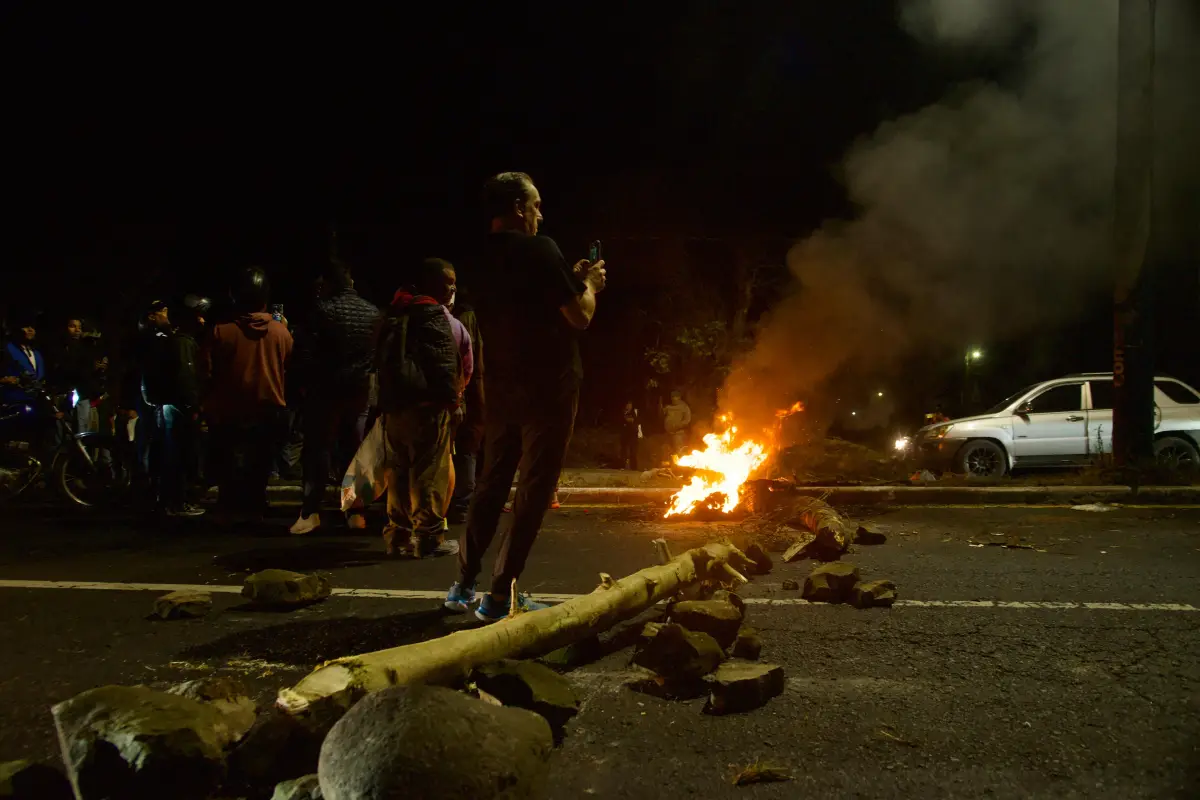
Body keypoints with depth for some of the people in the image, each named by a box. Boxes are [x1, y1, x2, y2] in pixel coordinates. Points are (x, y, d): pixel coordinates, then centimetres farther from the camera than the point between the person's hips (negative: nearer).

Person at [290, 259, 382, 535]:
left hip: (326, 390, -4)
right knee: (354, 449, 10)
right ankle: (355, 511, 10)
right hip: (359, 390, 4)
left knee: (318, 448, 3)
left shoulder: (324, 310, -10)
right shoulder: (373, 312, 3)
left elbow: (305, 353, -12)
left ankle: (311, 512, -1)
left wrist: (306, 382, 1)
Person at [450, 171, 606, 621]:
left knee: (492, 483, 16)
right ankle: (499, 597, 1)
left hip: (501, 389, 7)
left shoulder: (481, 259, 11)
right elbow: (579, 316, -13)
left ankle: (463, 586, 22)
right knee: (534, 490, 0)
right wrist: (589, 285, 6)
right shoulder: (538, 250, -14)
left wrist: (571, 281, 19)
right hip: (548, 389, -7)